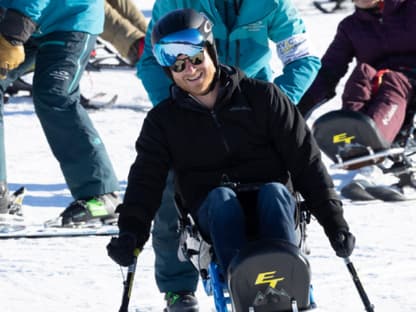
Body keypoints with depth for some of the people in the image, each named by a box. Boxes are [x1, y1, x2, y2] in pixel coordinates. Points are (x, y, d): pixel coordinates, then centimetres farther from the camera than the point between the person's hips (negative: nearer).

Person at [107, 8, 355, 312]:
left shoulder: (261, 97, 6)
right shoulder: (163, 121, 11)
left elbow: (306, 161, 4)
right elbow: (146, 182, 1)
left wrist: (335, 223, -3)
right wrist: (132, 233, -19)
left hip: (270, 207, 0)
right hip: (214, 215, 0)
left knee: (275, 192, -34)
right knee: (221, 197, -33)